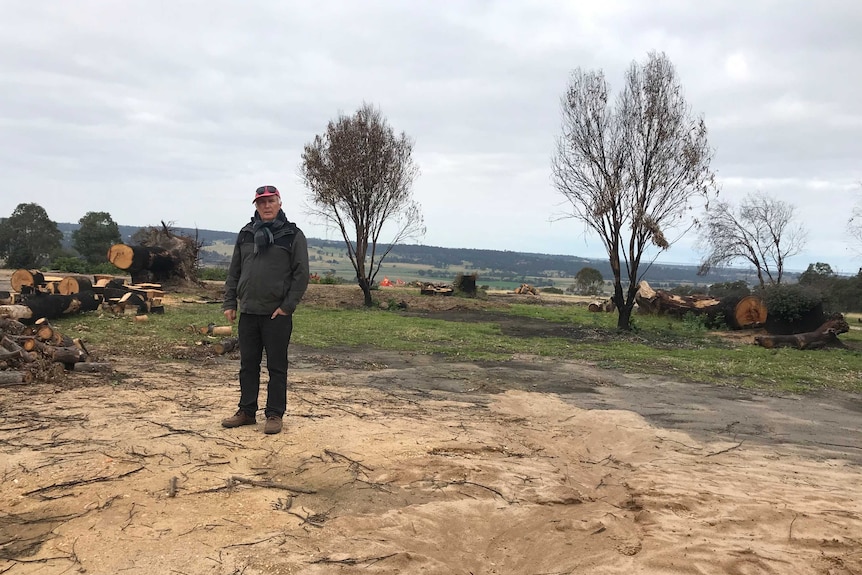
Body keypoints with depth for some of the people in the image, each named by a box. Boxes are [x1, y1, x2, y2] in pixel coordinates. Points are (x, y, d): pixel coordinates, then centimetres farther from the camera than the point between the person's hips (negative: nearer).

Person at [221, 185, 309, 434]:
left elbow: (301, 274, -6)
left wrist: (287, 306, -13)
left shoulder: (293, 235, -2)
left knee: (277, 367, 3)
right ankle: (246, 411, 22)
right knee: (248, 365, 11)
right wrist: (230, 303, 6)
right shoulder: (246, 234, 11)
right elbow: (234, 272, 14)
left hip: (278, 314, -4)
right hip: (248, 312, 4)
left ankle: (275, 414, 12)